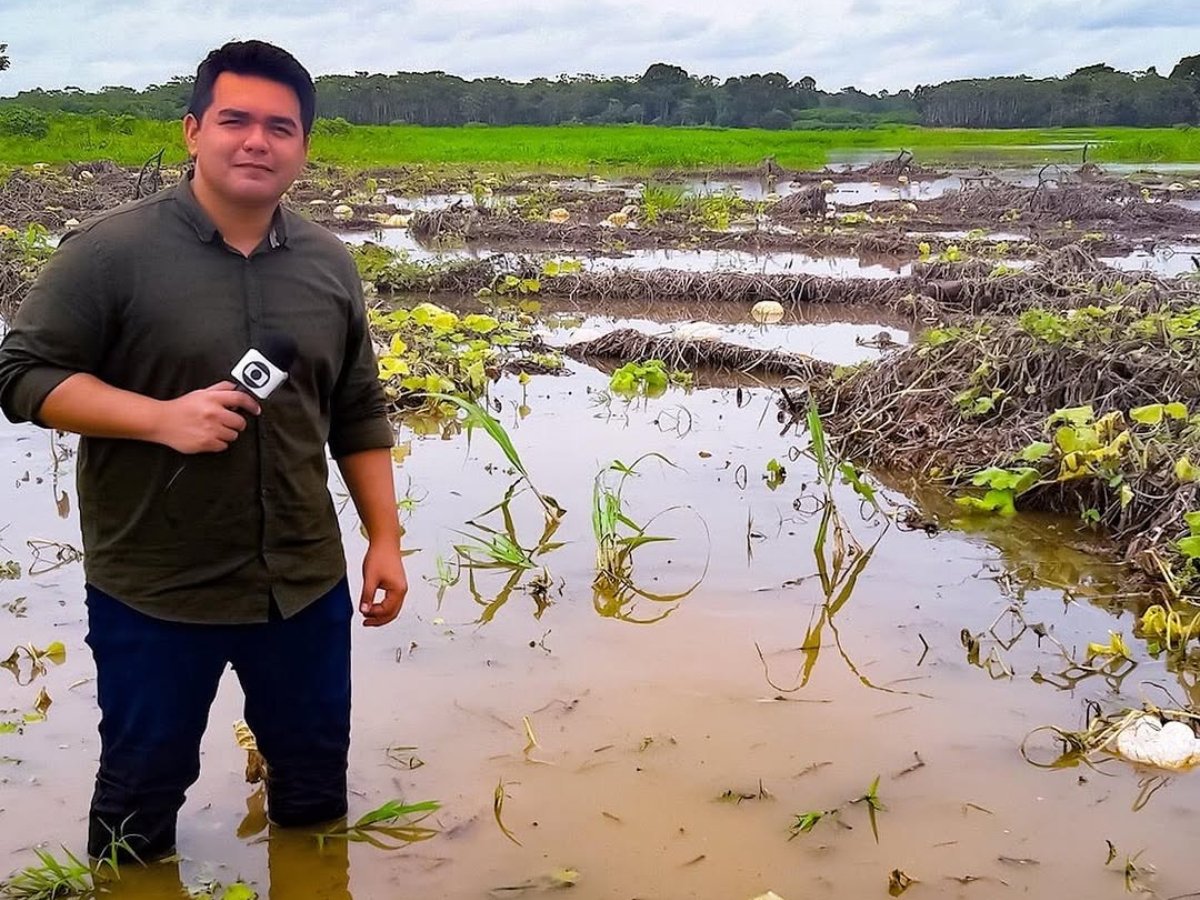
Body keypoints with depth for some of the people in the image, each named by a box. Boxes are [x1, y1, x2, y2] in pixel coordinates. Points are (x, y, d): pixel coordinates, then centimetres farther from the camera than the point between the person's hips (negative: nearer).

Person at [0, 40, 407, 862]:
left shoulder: (329, 265, 3)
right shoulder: (111, 252, -12)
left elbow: (359, 415, 9)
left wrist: (385, 538, 6)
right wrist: (163, 417, -23)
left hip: (306, 582, 4)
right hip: (152, 592, -4)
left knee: (317, 771, 20)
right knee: (143, 790, 15)